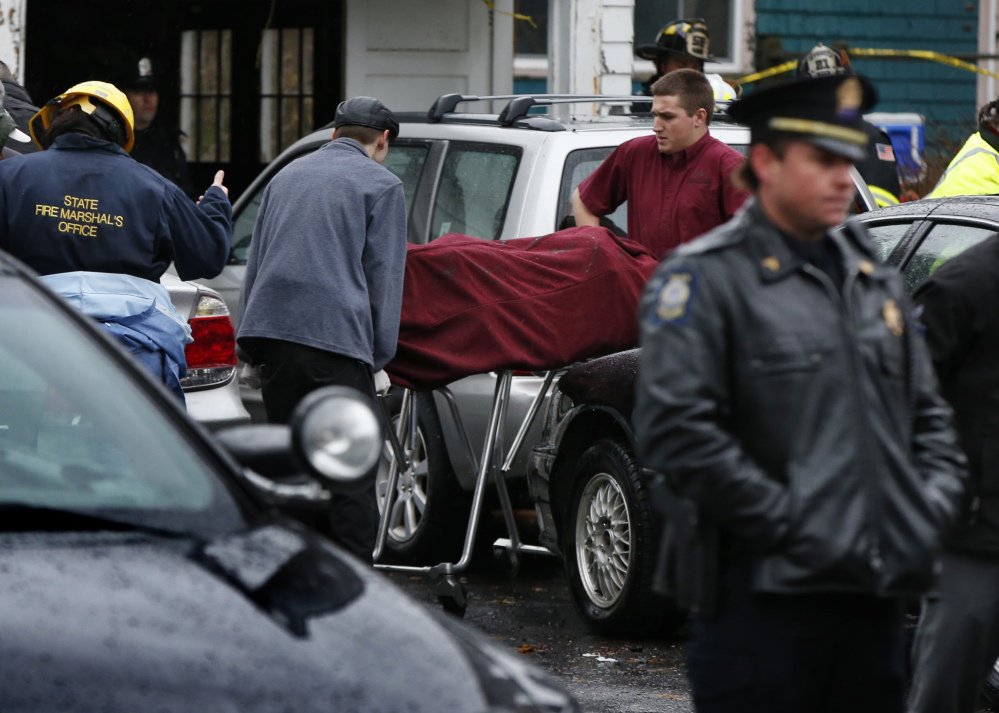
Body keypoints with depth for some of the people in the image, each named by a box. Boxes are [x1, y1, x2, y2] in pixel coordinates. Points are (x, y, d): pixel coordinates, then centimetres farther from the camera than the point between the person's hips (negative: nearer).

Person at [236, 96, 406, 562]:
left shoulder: (287, 177, 23)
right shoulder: (380, 184, 4)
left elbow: (255, 263, 24)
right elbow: (383, 278, 0)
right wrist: (379, 354, 5)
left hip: (271, 331, 6)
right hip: (334, 336, -6)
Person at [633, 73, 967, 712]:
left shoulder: (875, 281, 18)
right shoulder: (704, 278, -6)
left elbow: (928, 413, 26)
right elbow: (676, 432, -15)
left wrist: (933, 504, 7)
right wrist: (788, 522, -17)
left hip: (878, 591, 7)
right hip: (763, 590, -7)